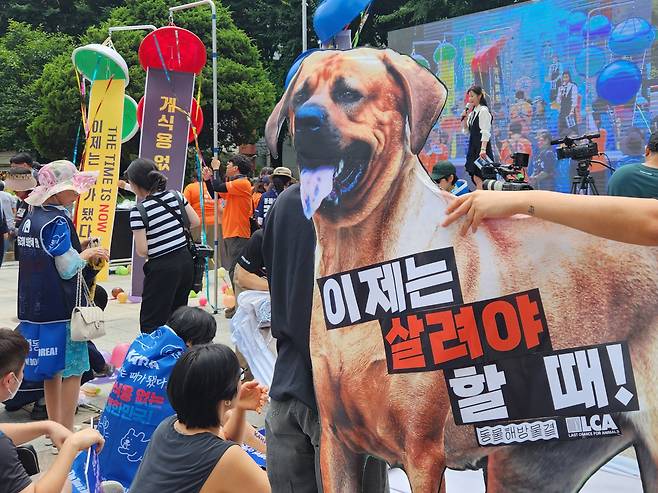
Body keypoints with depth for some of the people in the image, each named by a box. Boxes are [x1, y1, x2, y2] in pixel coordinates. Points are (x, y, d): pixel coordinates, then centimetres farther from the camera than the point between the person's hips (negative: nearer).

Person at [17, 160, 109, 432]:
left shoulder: (30, 218, 10)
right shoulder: (58, 220, -16)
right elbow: (67, 269, -16)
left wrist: (82, 254, 14)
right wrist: (87, 255, 1)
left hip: (33, 305, 9)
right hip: (62, 307, -9)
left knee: (51, 369, 16)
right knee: (72, 368, 0)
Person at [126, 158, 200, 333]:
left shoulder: (138, 211, -14)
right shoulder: (175, 195, 1)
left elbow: (142, 250, -15)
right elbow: (196, 222, 10)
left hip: (162, 268, -6)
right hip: (185, 261, 6)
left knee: (150, 324, 1)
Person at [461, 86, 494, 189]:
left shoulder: (483, 111, -10)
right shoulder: (472, 112, 15)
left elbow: (485, 132, -17)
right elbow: (466, 130, 19)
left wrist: (483, 149, -25)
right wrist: (464, 116, 6)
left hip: (481, 146, -9)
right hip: (473, 146, 9)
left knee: (478, 178, -12)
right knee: (475, 178, 8)